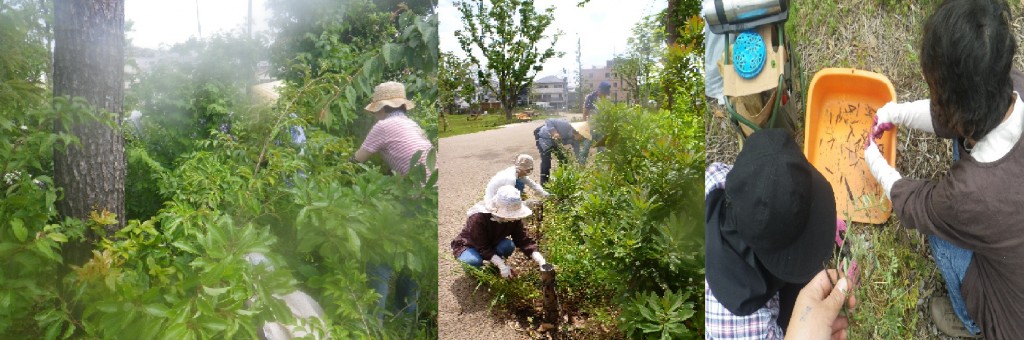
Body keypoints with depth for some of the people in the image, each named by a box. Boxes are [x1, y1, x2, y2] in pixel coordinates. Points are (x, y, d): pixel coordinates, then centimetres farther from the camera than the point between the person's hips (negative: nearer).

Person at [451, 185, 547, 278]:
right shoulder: (479, 217, -37)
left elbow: (524, 240, -21)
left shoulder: (513, 218, -20)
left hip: (491, 244, 5)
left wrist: (541, 261, -34)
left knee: (509, 245, -27)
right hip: (468, 245, -5)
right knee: (475, 261, -38)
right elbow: (482, 248, -35)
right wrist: (502, 265, -44)